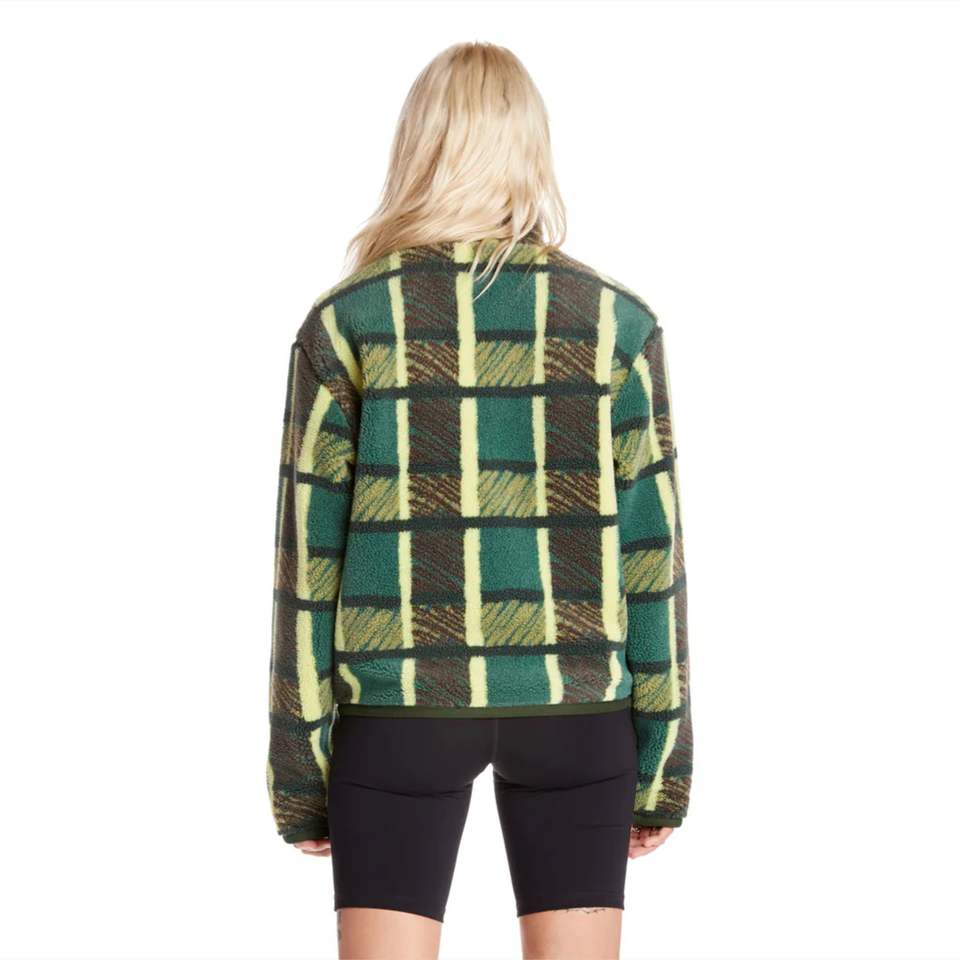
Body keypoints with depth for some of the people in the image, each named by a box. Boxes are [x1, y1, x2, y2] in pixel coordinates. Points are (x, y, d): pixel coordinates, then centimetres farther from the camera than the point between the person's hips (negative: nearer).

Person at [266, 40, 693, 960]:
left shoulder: (347, 323, -4)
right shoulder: (616, 323, -2)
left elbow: (308, 555, -4)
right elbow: (649, 549, -2)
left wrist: (298, 763, 3)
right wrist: (662, 756, 5)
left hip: (402, 697, -1)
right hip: (574, 702, 1)